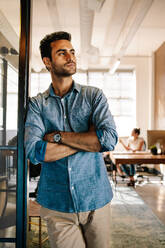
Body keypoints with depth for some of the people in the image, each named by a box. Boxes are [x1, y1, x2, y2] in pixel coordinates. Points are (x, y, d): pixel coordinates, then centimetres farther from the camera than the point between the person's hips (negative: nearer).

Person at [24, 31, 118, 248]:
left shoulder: (94, 96, 0)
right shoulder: (37, 104, 0)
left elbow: (109, 139, -15)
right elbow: (34, 152, -15)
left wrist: (58, 136, -13)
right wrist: (89, 139, -14)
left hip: (95, 199, 1)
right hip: (56, 203, 0)